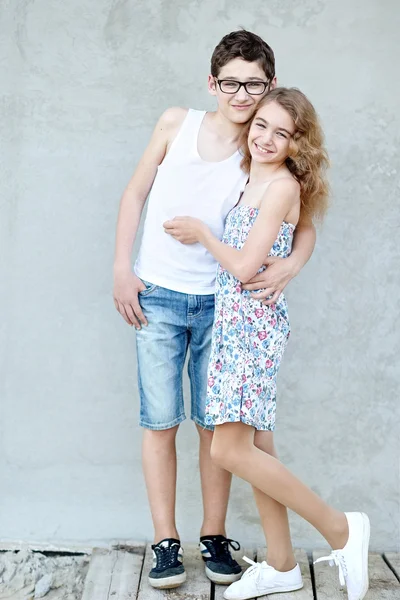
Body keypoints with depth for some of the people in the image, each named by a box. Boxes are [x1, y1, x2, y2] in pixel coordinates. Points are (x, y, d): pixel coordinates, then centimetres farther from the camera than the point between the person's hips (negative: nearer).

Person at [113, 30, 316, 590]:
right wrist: (122, 268, -1)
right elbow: (136, 192, 5)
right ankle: (166, 542, 12)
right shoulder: (176, 124, -1)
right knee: (160, 421, 2)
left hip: (220, 302, 1)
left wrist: (289, 265, -22)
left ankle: (214, 536, 21)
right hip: (157, 297, 0)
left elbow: (306, 226, 0)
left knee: (217, 423, 7)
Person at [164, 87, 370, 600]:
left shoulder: (282, 185, -10)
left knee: (229, 450, -11)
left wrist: (200, 232, -3)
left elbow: (244, 266, -15)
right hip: (233, 320, 9)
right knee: (251, 445, 10)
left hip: (253, 322, -9)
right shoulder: (250, 181, 16)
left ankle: (340, 528, 3)